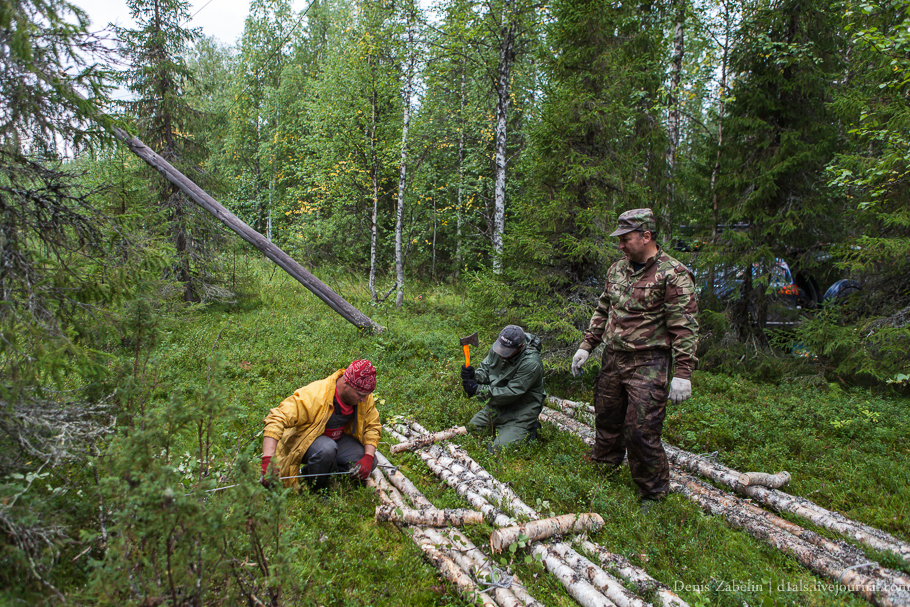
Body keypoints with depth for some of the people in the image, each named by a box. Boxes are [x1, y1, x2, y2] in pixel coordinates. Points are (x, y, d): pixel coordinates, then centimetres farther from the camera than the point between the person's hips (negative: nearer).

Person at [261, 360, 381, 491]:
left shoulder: (364, 397, -14)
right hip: (305, 439, -6)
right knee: (326, 449, -39)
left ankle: (306, 472, 0)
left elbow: (372, 427, -4)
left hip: (338, 438, 6)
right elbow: (276, 420, -39)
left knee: (369, 463, -17)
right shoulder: (313, 396, -34)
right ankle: (316, 491, -7)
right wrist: (268, 459, -49)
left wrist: (368, 457, -21)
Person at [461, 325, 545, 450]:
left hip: (521, 409, -7)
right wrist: (474, 375, -23)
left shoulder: (531, 363, -30)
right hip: (500, 403, 7)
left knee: (498, 449, -13)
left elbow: (511, 394, -30)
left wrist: (477, 389, -30)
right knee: (473, 427, 10)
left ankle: (530, 431, 9)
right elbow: (485, 369, 2)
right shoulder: (498, 346, -10)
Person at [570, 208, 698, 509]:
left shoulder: (673, 274, -12)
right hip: (612, 360, 7)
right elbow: (602, 311, 19)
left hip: (648, 365, -6)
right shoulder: (617, 269, 10)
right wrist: (586, 346, 14)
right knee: (606, 418, 17)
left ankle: (653, 492, 16)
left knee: (641, 431, -4)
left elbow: (685, 328, -14)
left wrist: (682, 373, -19)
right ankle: (603, 464, 40)